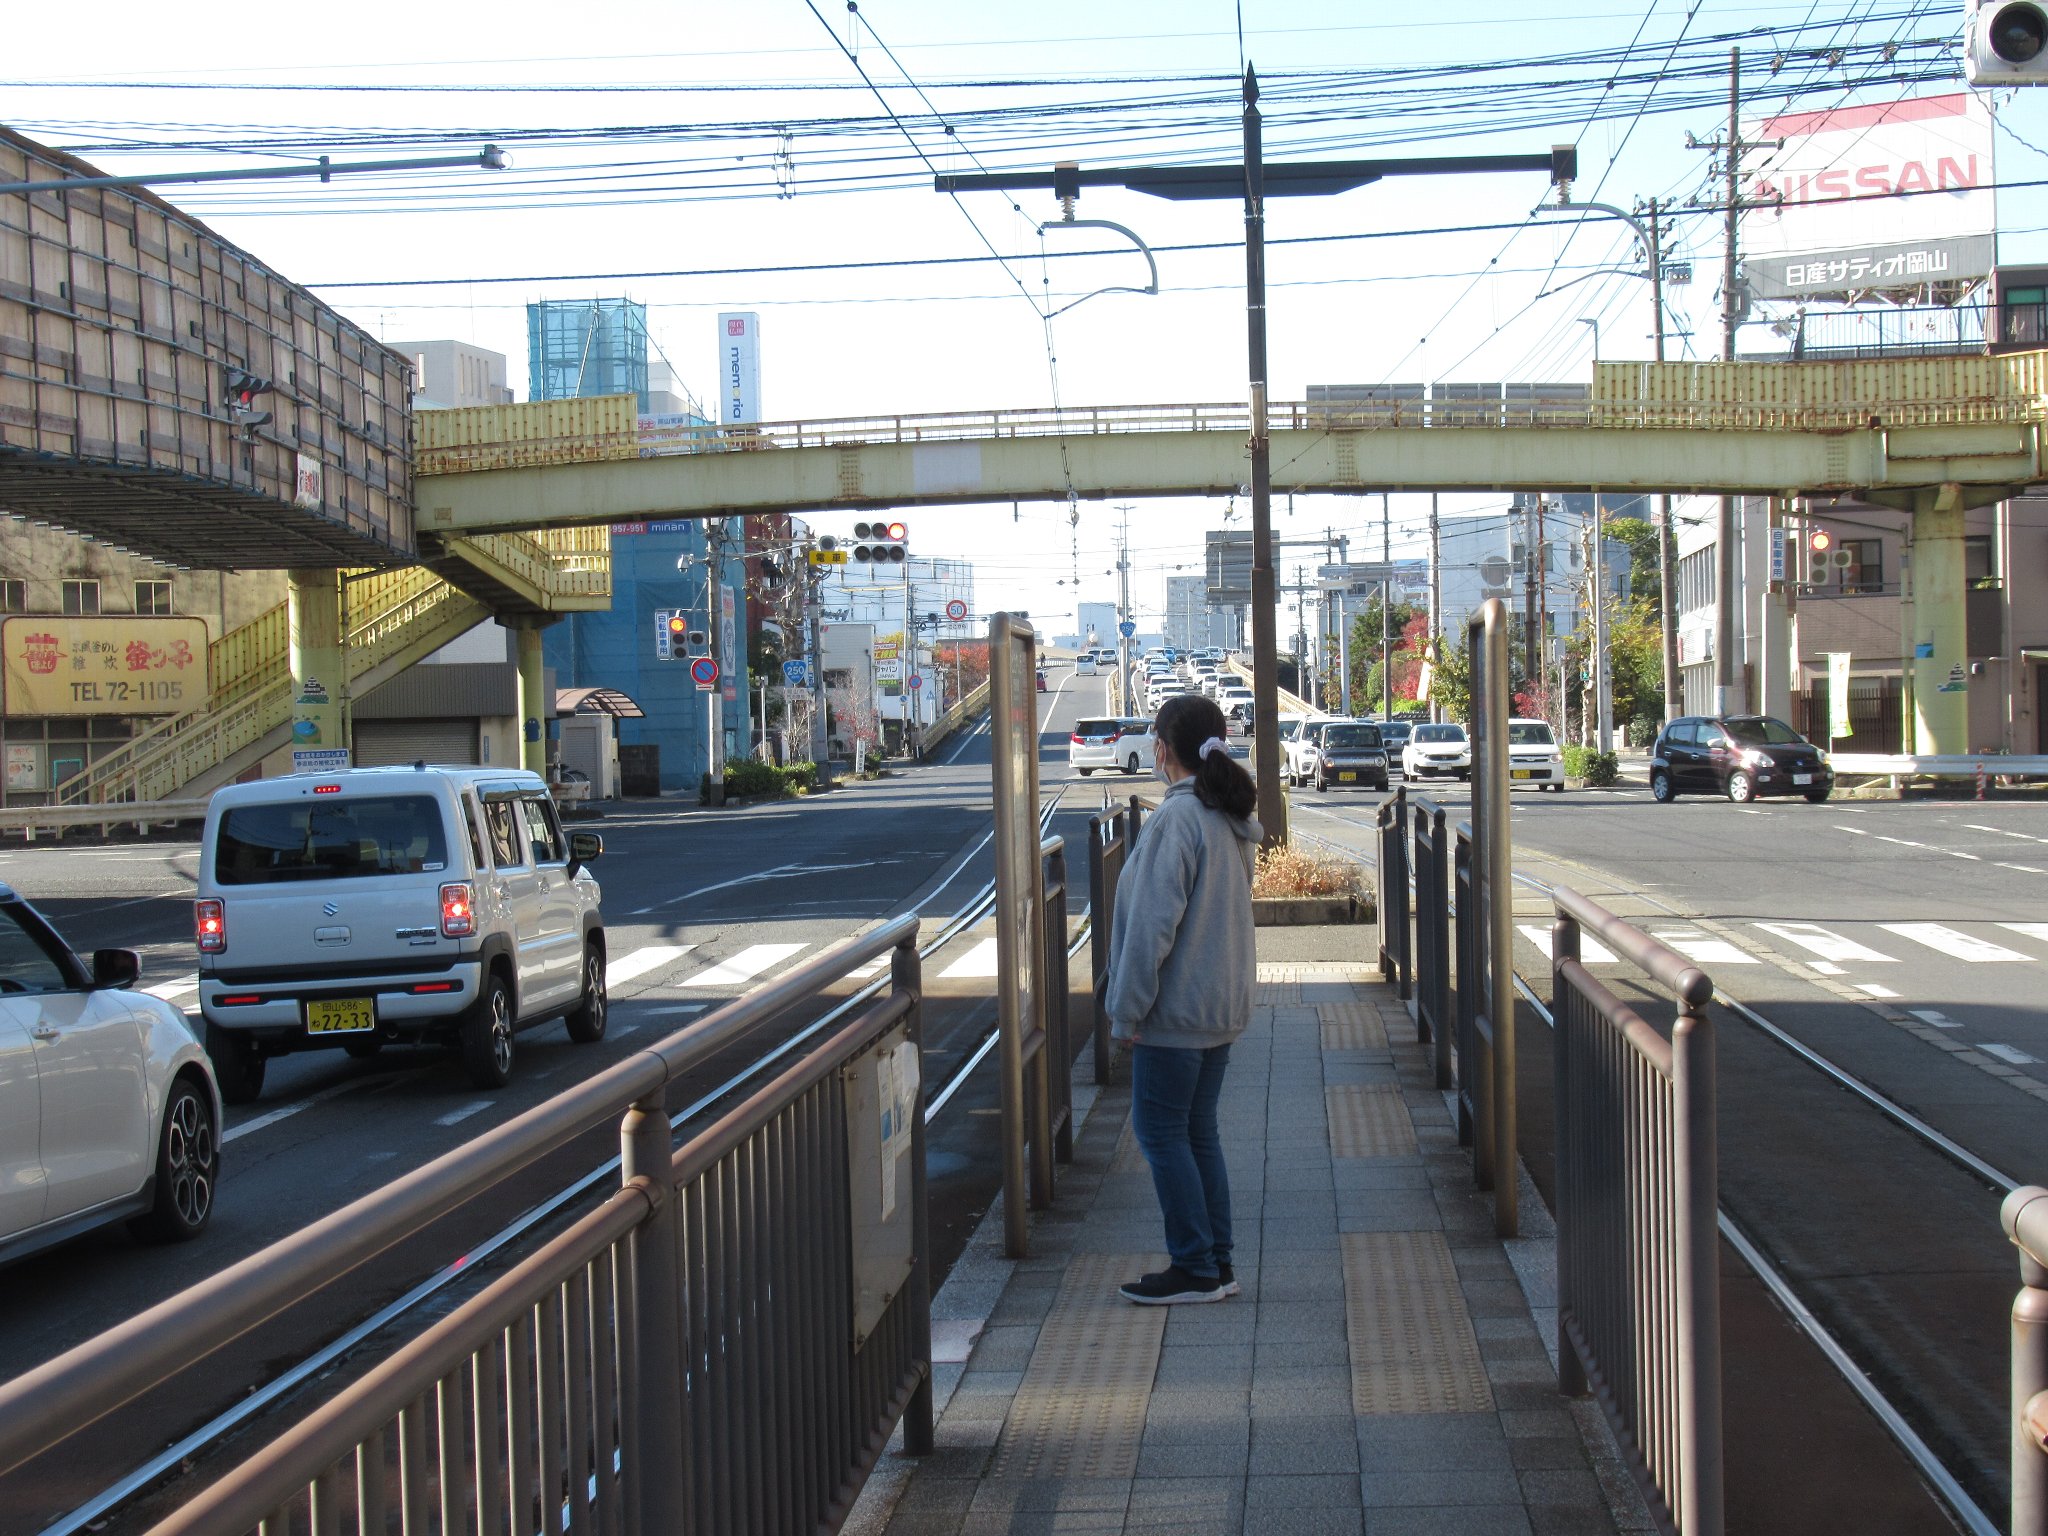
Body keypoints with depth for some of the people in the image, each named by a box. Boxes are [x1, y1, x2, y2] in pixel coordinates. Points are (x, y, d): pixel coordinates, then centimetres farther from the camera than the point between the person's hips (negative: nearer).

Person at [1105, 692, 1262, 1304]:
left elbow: (1153, 924, -20)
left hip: (1176, 1009, -9)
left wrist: (1127, 1010, -13)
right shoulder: (1233, 821, 10)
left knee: (1159, 1132, 0)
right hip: (1222, 1006, 9)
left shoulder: (1176, 818, -19)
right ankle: (1216, 1265, 18)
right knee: (1198, 1132, 14)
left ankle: (1195, 1268, 4)